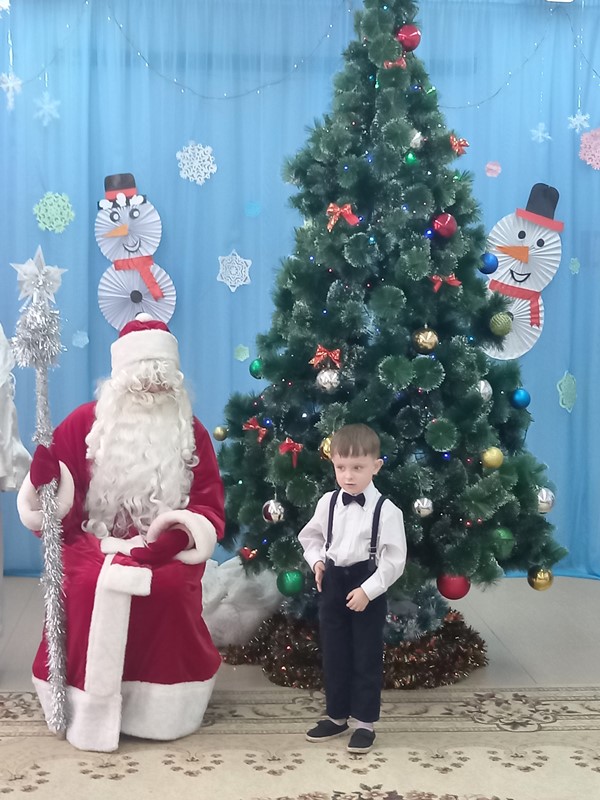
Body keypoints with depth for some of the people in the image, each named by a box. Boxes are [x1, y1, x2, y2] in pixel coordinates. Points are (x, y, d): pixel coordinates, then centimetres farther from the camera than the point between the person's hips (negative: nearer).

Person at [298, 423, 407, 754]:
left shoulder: (386, 510, -14)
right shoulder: (328, 502, -1)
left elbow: (394, 560, -13)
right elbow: (310, 536, 16)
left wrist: (367, 590, -17)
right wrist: (317, 561, -1)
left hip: (368, 587, -4)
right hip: (333, 583, 5)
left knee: (367, 655, 5)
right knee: (333, 653, 13)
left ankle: (364, 721, 16)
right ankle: (337, 715, 27)